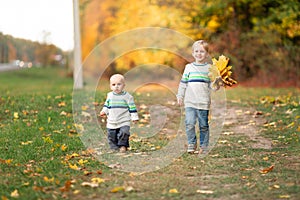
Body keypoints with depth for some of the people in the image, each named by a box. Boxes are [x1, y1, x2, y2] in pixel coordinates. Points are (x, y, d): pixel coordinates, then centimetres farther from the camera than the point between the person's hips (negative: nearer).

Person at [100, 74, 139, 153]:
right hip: (112, 122, 4)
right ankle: (114, 147, 20)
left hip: (124, 122, -3)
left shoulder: (127, 96, -4)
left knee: (124, 133, -20)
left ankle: (123, 146, -3)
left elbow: (132, 107, -1)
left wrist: (134, 117, -4)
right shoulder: (110, 95, 7)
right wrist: (104, 111, 0)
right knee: (111, 136, 4)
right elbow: (107, 105, 17)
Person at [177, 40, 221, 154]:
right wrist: (180, 96, 10)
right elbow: (183, 83, 14)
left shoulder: (209, 68, 6)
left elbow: (212, 85, 8)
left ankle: (204, 146, 14)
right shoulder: (189, 67, 9)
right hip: (190, 102, 0)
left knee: (204, 125, 4)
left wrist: (216, 85, -14)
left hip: (204, 102, 0)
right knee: (189, 123, -11)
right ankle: (192, 144, 4)